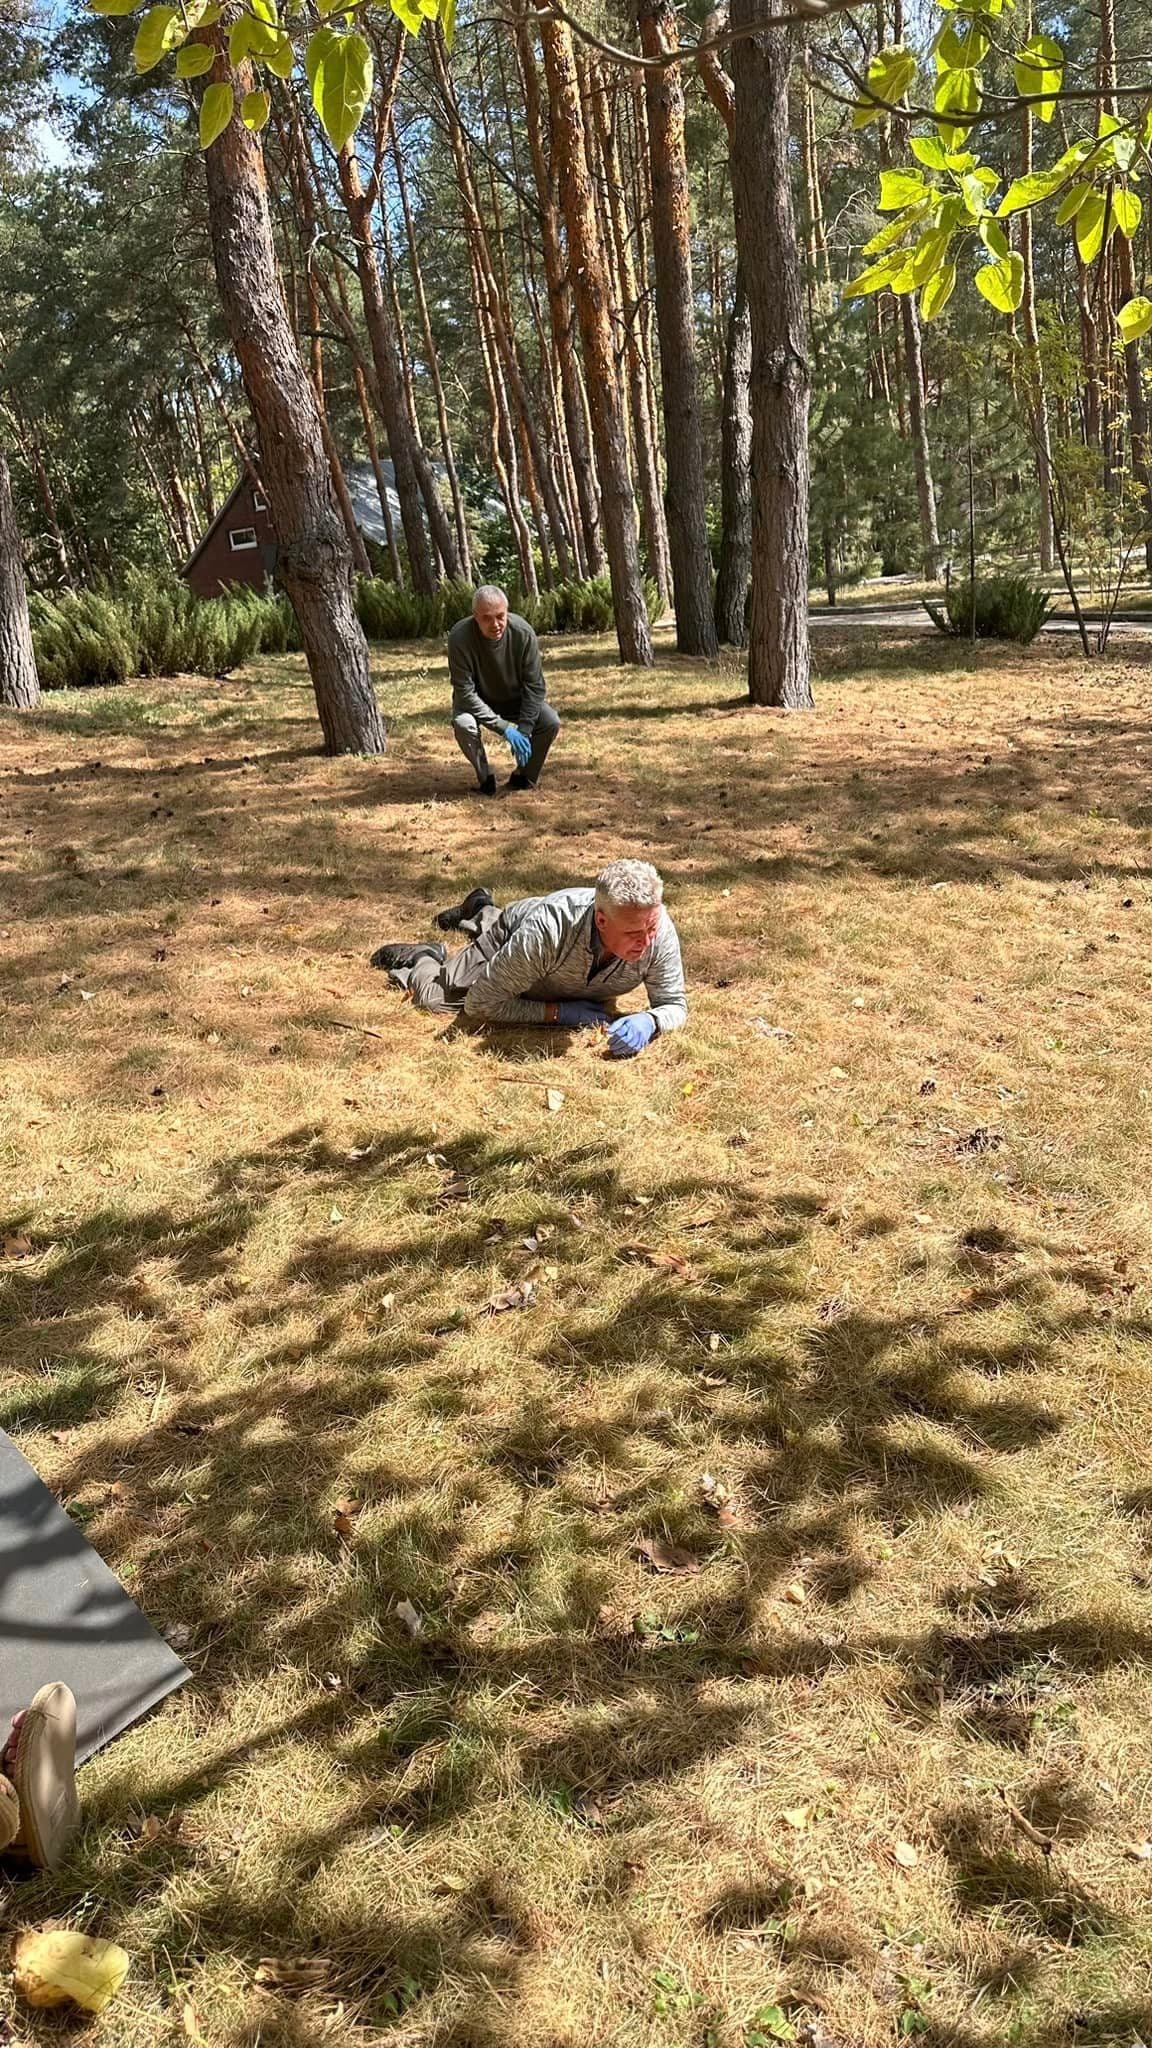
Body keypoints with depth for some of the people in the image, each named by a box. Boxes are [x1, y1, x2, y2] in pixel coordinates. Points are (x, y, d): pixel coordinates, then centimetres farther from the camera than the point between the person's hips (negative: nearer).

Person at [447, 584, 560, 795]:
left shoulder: (523, 632, -25)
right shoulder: (460, 638, -30)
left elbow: (534, 685, -18)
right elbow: (465, 692, -28)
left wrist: (524, 730, -27)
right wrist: (503, 727, -33)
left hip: (516, 700, 2)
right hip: (477, 702, -2)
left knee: (551, 722, -22)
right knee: (463, 724, -33)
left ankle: (524, 777, 2)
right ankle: (485, 779, -7)